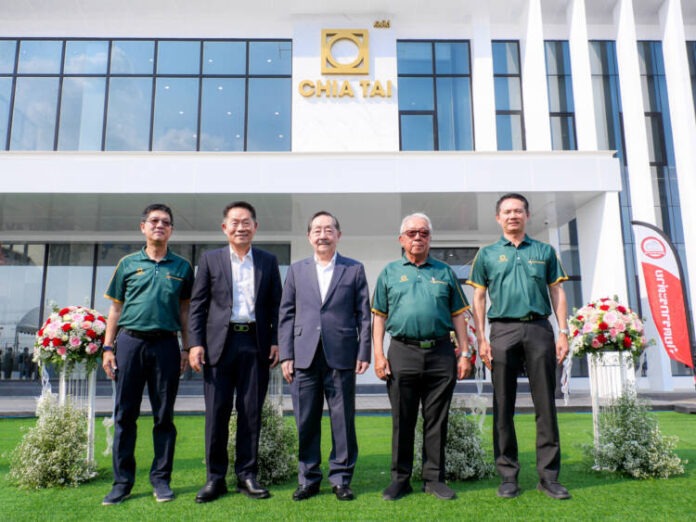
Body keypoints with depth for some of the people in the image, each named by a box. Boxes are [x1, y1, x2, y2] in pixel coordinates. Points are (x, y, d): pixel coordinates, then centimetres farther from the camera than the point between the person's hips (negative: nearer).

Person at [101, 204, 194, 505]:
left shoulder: (182, 267, 9)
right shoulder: (128, 264, 9)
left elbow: (185, 311, 11)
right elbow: (115, 309, 10)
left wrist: (187, 349, 5)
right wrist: (108, 348, 3)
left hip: (165, 344, 0)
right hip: (130, 342, 0)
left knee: (164, 416, 5)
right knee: (124, 415, 4)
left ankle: (161, 479, 16)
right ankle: (122, 481, 15)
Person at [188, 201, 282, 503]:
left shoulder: (268, 261, 9)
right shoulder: (210, 260, 7)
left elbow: (276, 305, 9)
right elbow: (197, 305, 4)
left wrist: (276, 341, 0)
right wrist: (195, 343, -5)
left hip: (256, 344, 1)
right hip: (219, 343, -1)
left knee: (251, 412, 6)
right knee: (216, 413, 4)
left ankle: (247, 475, 18)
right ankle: (215, 478, 17)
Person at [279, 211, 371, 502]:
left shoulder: (354, 269, 8)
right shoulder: (296, 270, 12)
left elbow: (363, 314, 5)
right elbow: (286, 315, 9)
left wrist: (364, 352, -3)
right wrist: (286, 355, 2)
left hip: (341, 357, -1)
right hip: (304, 357, 2)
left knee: (343, 421, 5)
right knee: (306, 422, 7)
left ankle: (341, 479, 19)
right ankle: (308, 479, 21)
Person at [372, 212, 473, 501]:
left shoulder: (445, 272, 13)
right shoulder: (389, 272, 11)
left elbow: (458, 315, 11)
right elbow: (379, 316, 7)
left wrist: (465, 353, 4)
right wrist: (378, 354, -2)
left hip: (441, 353, 1)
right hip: (402, 351, -1)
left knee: (437, 420, 6)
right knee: (402, 420, 5)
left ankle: (434, 478, 18)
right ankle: (400, 478, 16)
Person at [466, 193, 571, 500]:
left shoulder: (544, 251, 13)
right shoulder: (487, 254, 10)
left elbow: (557, 293, 11)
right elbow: (478, 298, 7)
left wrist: (563, 333, 2)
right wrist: (480, 339, -2)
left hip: (539, 328, 1)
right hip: (503, 330, -1)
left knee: (545, 405, 2)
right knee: (503, 406, 3)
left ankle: (548, 476, 11)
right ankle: (508, 476, 12)